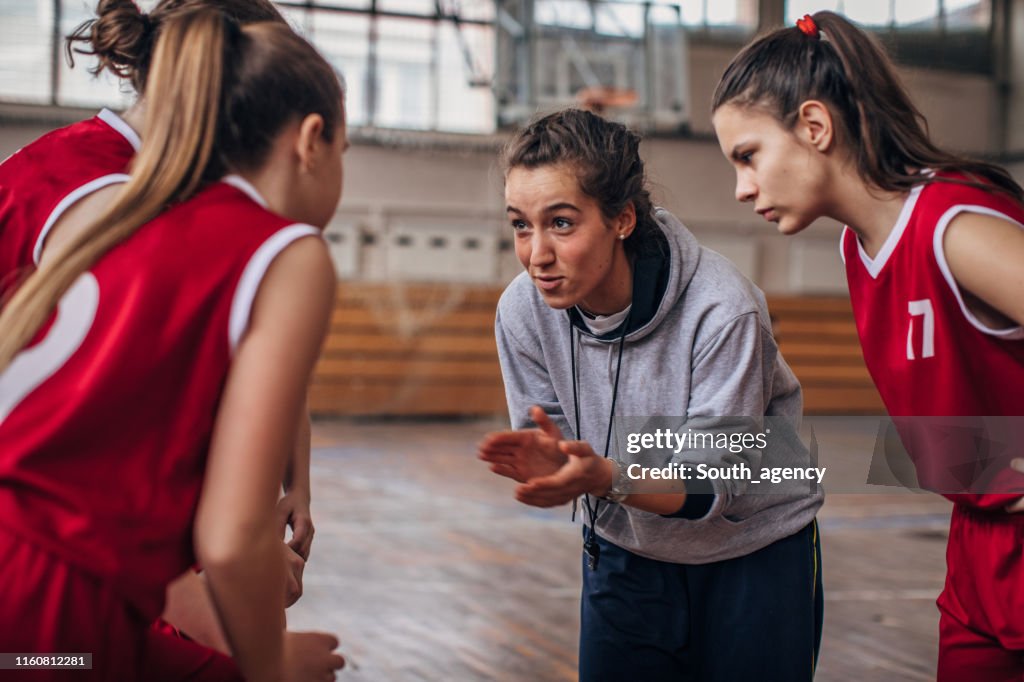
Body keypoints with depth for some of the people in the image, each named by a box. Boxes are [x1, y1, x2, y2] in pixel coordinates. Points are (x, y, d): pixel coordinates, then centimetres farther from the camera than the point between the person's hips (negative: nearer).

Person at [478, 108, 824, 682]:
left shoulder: (722, 309, -30)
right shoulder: (524, 310, -17)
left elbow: (720, 483, -27)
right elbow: (554, 461, -9)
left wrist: (607, 478, -44)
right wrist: (551, 463, -33)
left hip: (755, 552, -3)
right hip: (626, 551, 3)